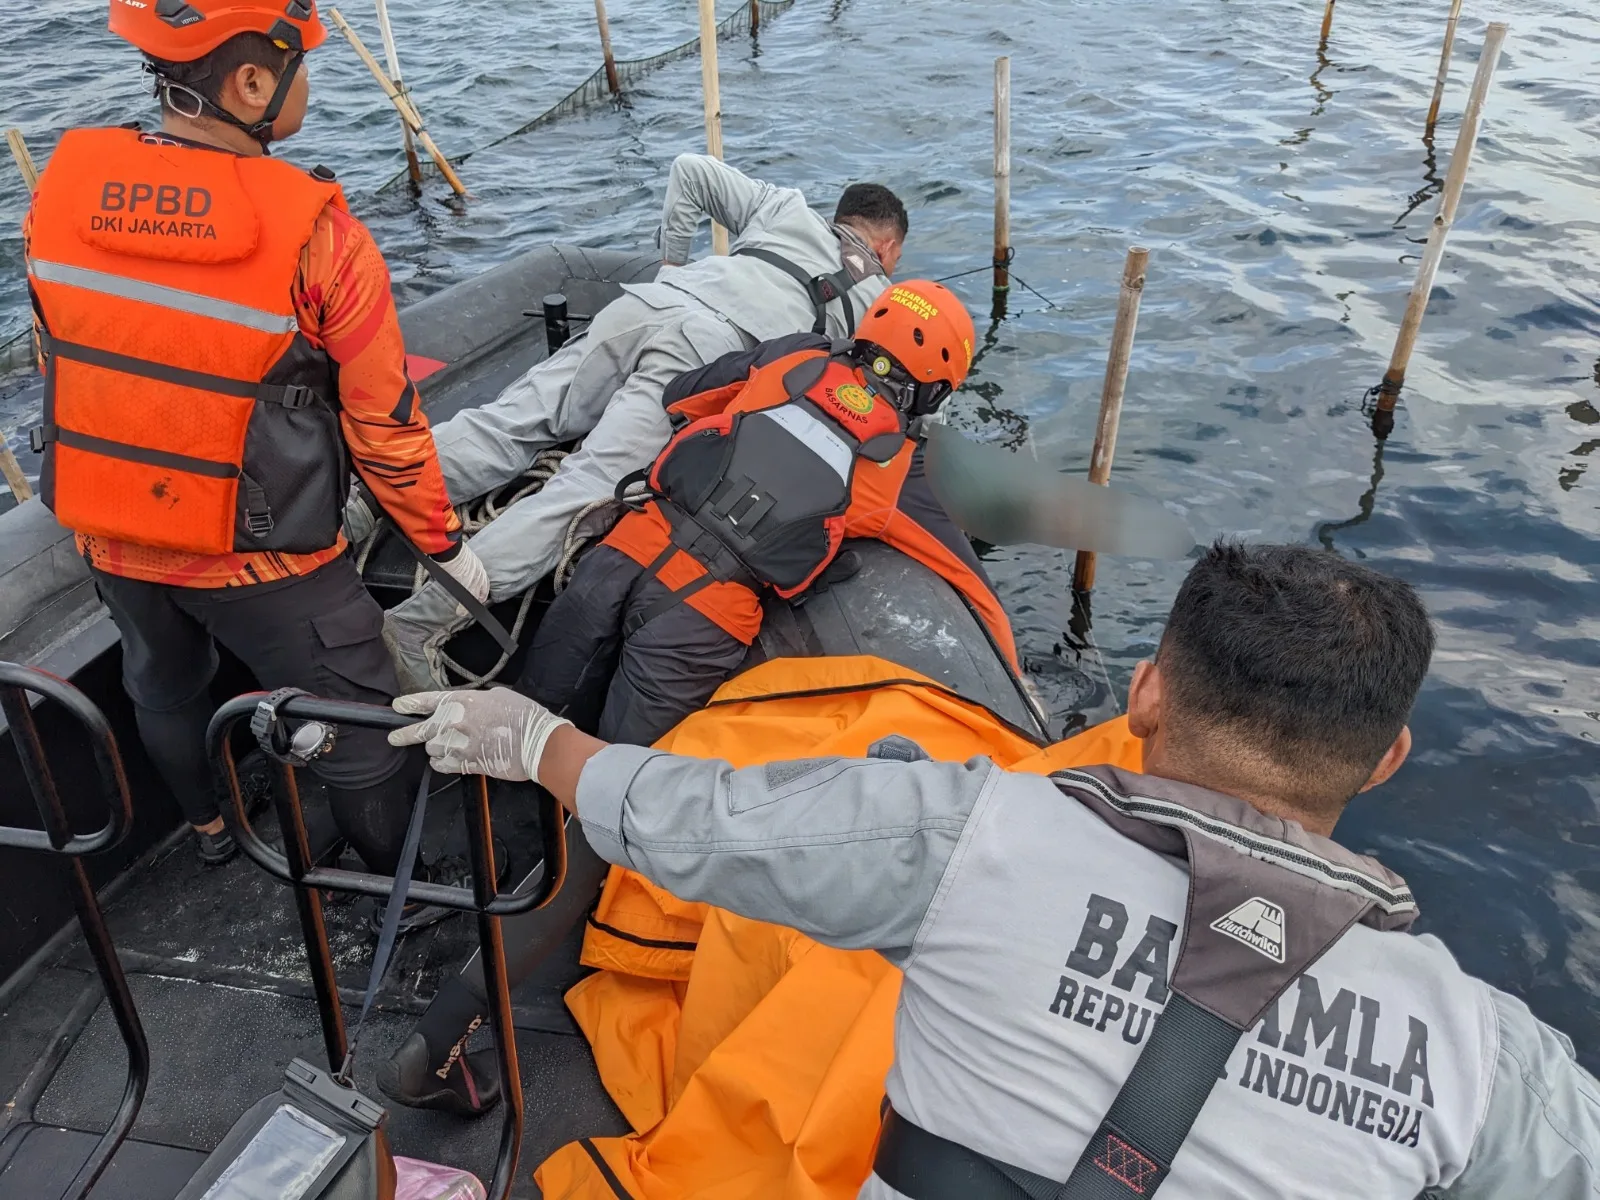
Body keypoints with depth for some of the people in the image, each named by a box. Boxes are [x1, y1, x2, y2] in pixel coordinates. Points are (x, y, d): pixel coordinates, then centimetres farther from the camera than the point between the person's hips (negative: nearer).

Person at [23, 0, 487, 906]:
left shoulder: (63, 187, -10)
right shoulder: (317, 237, -25)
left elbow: (60, 370, 3)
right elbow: (385, 424, -17)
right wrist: (446, 542, -1)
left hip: (112, 538, 6)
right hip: (262, 558, -5)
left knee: (164, 688, 31)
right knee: (360, 729, 15)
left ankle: (211, 826, 57)